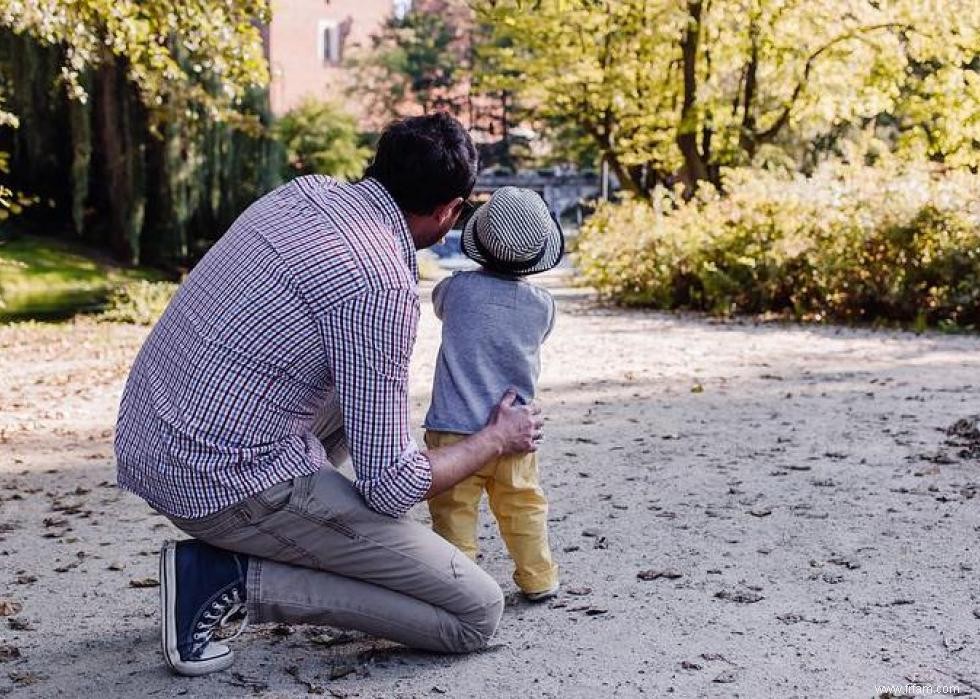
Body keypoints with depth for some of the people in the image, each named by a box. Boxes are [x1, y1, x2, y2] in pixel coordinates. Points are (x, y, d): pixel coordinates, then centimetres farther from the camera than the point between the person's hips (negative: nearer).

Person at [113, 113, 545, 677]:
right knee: (477, 614, -4)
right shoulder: (380, 286, -20)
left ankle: (281, 550, 17)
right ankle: (234, 578, -7)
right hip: (229, 480, -9)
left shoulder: (306, 190, 5)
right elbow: (390, 486, -15)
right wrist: (497, 440, 1)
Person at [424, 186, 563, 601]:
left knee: (454, 509, 4)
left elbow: (437, 302, 15)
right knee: (524, 507, 17)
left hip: (455, 428, -3)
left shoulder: (460, 288, -8)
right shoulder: (543, 306, -3)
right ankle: (538, 579, 24)